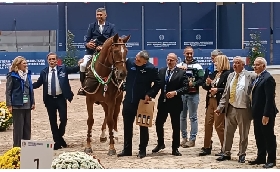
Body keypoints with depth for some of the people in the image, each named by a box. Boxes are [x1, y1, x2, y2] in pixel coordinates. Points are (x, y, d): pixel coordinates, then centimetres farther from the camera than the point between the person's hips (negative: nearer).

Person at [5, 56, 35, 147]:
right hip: (17, 105, -6)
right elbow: (8, 91, -7)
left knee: (27, 126, 8)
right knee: (18, 127, -3)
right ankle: (17, 147, 4)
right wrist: (9, 105, -12)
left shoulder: (27, 74, 12)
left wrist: (33, 102, 11)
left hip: (27, 105, 6)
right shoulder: (12, 75, -6)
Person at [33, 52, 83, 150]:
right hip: (50, 99, 2)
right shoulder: (44, 72, 4)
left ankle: (60, 136, 21)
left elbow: (74, 70, -6)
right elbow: (38, 83, 7)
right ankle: (57, 141, 15)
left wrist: (79, 65, -26)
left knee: (63, 119, -5)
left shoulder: (63, 69, 1)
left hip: (61, 98, -1)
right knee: (53, 121, 6)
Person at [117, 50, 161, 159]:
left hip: (143, 101, -4)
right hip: (129, 100, 4)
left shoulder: (151, 69, -17)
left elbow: (157, 83, -7)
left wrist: (150, 94, -16)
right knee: (127, 125, 12)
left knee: (143, 127, 8)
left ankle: (142, 150, 19)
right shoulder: (130, 62, -7)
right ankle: (127, 150, 23)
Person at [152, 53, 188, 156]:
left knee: (176, 126, 4)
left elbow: (185, 87, -11)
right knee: (158, 123, 9)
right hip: (163, 102, 4)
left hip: (175, 103, -4)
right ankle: (160, 144, 30)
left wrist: (175, 92, -22)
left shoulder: (181, 73, -5)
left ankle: (175, 149, 13)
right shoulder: (161, 71, 8)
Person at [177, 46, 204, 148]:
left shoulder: (197, 66, -1)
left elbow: (201, 80, -7)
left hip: (193, 94, -4)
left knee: (193, 117, 0)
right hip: (181, 94, 4)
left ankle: (192, 139, 4)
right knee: (182, 117, 10)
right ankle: (184, 137, 20)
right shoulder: (179, 65, 9)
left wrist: (192, 84, -19)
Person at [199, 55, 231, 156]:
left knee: (219, 126, -1)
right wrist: (207, 84, -4)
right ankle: (207, 147, 17)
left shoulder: (227, 74, -11)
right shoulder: (214, 74, 14)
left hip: (220, 103, -8)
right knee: (208, 124, 9)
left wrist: (217, 90, -23)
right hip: (210, 101, 8)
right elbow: (205, 87, 16)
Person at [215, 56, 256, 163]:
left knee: (243, 134, 7)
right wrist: (220, 107, 4)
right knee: (228, 132, 10)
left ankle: (242, 155, 20)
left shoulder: (250, 77, -7)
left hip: (244, 110, -5)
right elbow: (225, 94, 10)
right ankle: (226, 153, 22)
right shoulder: (230, 76, 9)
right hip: (231, 109, 5)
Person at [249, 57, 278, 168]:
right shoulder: (258, 78, 13)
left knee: (269, 136, 1)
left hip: (265, 114, -9)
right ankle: (261, 158, 25)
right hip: (258, 113, 9)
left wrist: (266, 115, -23)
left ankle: (271, 160, 9)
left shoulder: (268, 78, -16)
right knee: (259, 136, 15)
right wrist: (254, 112, 14)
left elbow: (270, 98, -21)